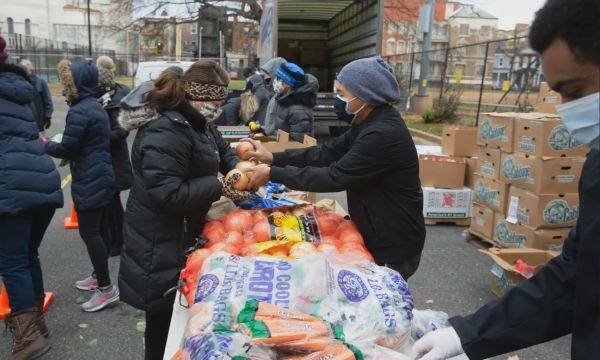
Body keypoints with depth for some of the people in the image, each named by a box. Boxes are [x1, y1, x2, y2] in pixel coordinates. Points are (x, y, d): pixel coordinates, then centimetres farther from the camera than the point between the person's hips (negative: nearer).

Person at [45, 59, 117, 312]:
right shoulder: (96, 106, 13)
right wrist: (58, 144, 15)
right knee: (100, 228, 17)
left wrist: (44, 145, 0)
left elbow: (66, 149, -17)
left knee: (89, 232, -4)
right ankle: (99, 276, 31)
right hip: (102, 178, 10)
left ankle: (106, 288, 2)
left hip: (89, 182, -10)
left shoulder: (79, 111, -18)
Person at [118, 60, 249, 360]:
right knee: (164, 316, 8)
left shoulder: (198, 122, 6)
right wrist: (219, 186, -23)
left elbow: (222, 149, 19)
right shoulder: (164, 133, -26)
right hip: (161, 245, -9)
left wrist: (237, 166, -2)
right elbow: (168, 194, -30)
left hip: (185, 232, 9)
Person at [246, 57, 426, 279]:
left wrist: (272, 174, -20)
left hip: (394, 247, -9)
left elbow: (334, 177, -27)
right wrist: (273, 158, -3)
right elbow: (328, 153, 4)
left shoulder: (384, 135, -29)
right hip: (375, 235, 9)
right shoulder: (370, 123, 3)